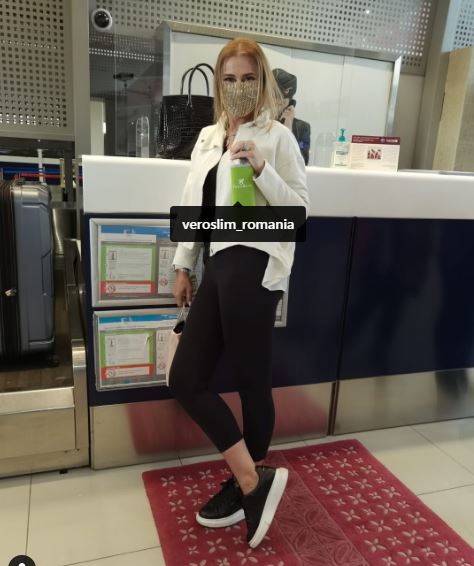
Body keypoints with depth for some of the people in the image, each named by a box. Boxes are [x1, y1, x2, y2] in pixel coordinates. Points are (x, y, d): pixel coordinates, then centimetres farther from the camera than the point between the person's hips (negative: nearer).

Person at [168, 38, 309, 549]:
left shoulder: (278, 137, 1)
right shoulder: (207, 137, 19)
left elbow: (300, 208, -3)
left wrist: (262, 171, -17)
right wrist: (183, 266, 18)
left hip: (252, 266, -7)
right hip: (218, 268, 7)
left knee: (251, 382, 3)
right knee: (185, 380, 4)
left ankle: (247, 483, 26)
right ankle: (253, 482, 15)